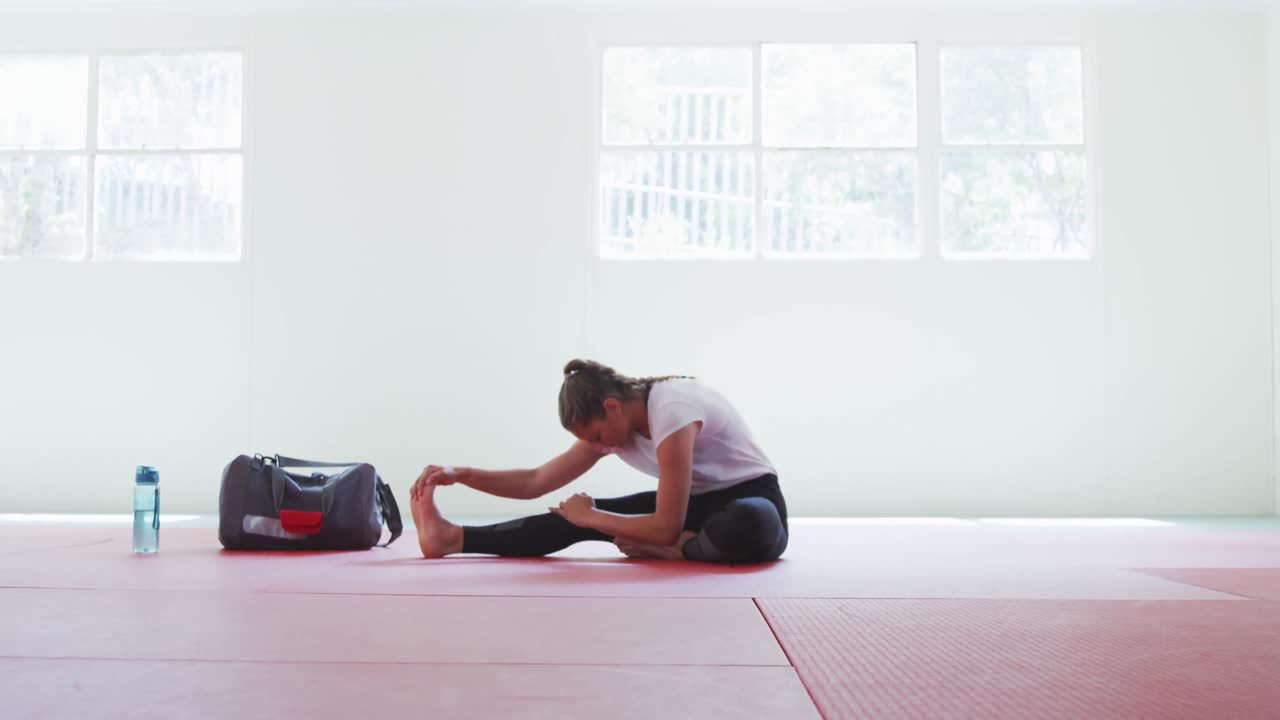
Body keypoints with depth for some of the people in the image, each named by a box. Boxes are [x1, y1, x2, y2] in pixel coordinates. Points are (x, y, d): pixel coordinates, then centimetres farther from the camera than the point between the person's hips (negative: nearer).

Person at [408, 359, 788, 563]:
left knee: (748, 524, -45)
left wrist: (591, 518, -18)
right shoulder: (610, 422, -4)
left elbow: (667, 529, -29)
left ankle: (672, 551, -16)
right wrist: (459, 474, -12)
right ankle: (452, 538, -7)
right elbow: (537, 482, -1)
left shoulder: (672, 409, -30)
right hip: (696, 503, 7)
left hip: (751, 502, -7)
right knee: (580, 514, -10)